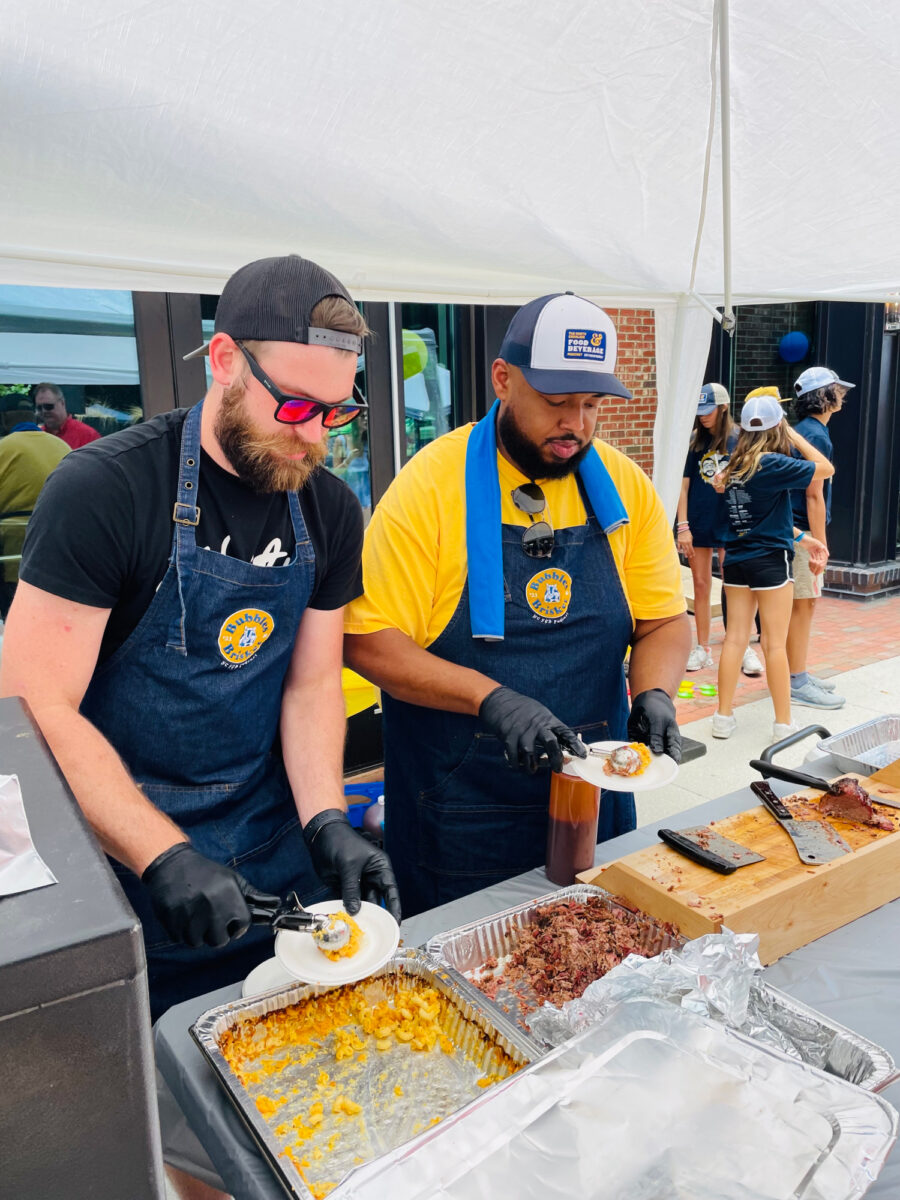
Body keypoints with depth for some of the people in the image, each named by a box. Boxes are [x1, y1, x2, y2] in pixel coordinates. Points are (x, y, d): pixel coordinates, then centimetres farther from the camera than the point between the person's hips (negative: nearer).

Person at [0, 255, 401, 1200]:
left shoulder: (330, 512, -2)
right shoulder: (104, 490, -18)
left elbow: (312, 680, 2)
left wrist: (327, 823, -12)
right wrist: (163, 856, -26)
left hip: (276, 850, 5)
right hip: (127, 858, -4)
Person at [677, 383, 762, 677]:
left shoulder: (738, 440, -1)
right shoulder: (694, 441, 4)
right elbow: (683, 485, 2)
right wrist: (683, 526, -4)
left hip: (729, 523, -2)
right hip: (697, 522, 3)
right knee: (701, 585, 8)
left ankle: (744, 650, 11)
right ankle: (702, 649, 17)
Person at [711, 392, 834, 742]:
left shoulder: (734, 464, 7)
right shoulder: (773, 464, -13)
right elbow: (825, 468, -7)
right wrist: (795, 436, 0)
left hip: (736, 560, 6)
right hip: (770, 560, -6)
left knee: (735, 638, 9)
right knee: (775, 644, 1)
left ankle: (724, 717, 14)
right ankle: (783, 724, 10)